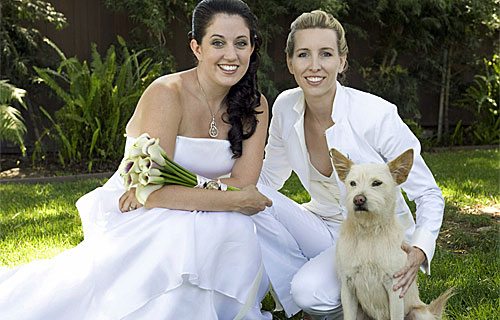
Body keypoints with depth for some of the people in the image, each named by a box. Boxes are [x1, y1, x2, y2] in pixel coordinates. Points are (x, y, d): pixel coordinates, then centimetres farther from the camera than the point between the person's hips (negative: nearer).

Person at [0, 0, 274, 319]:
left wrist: (164, 193, -20)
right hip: (136, 222, -4)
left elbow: (244, 186, -11)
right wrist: (236, 199, -19)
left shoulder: (255, 106, 0)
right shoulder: (166, 94, -17)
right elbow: (154, 191, -24)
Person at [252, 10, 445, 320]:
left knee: (308, 290, -32)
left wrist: (420, 250, -32)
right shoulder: (286, 108, -8)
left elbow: (429, 194, -14)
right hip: (324, 228, 5)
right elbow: (267, 180, 6)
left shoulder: (377, 114, -22)